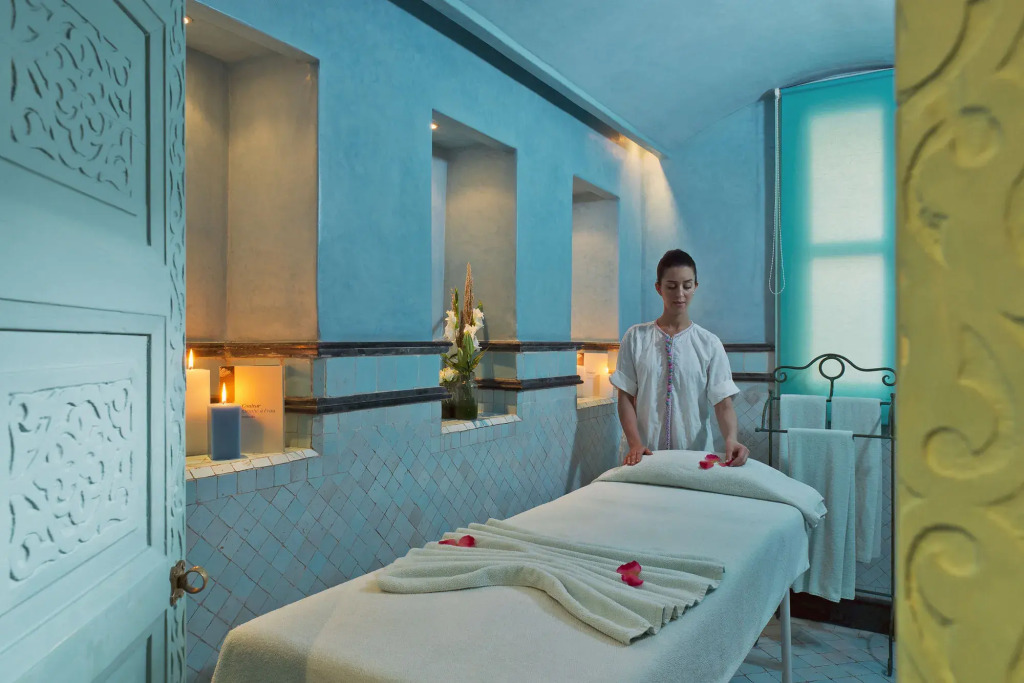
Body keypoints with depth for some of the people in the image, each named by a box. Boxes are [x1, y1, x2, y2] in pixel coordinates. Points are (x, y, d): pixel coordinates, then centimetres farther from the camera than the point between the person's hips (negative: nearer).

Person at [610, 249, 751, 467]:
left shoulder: (710, 344, -1)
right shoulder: (636, 337, 0)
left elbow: (723, 402, -5)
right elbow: (626, 396, 0)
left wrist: (731, 438, -24)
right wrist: (634, 443, -13)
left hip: (695, 454, 0)